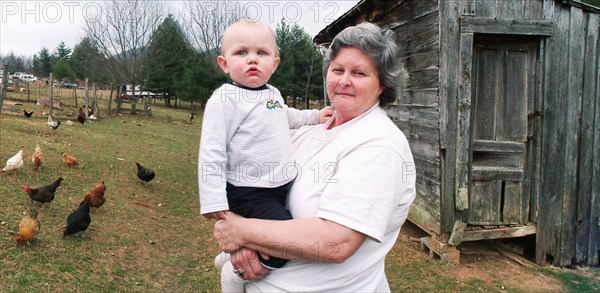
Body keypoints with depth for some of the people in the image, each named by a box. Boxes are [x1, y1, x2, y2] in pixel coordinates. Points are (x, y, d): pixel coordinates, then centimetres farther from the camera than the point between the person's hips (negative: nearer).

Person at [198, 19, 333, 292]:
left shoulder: (274, 94, 7)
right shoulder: (225, 99, -17)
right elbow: (211, 152, -20)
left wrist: (314, 116, 29)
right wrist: (213, 200, -22)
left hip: (281, 187, 9)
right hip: (250, 193, -8)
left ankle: (228, 257, 46)